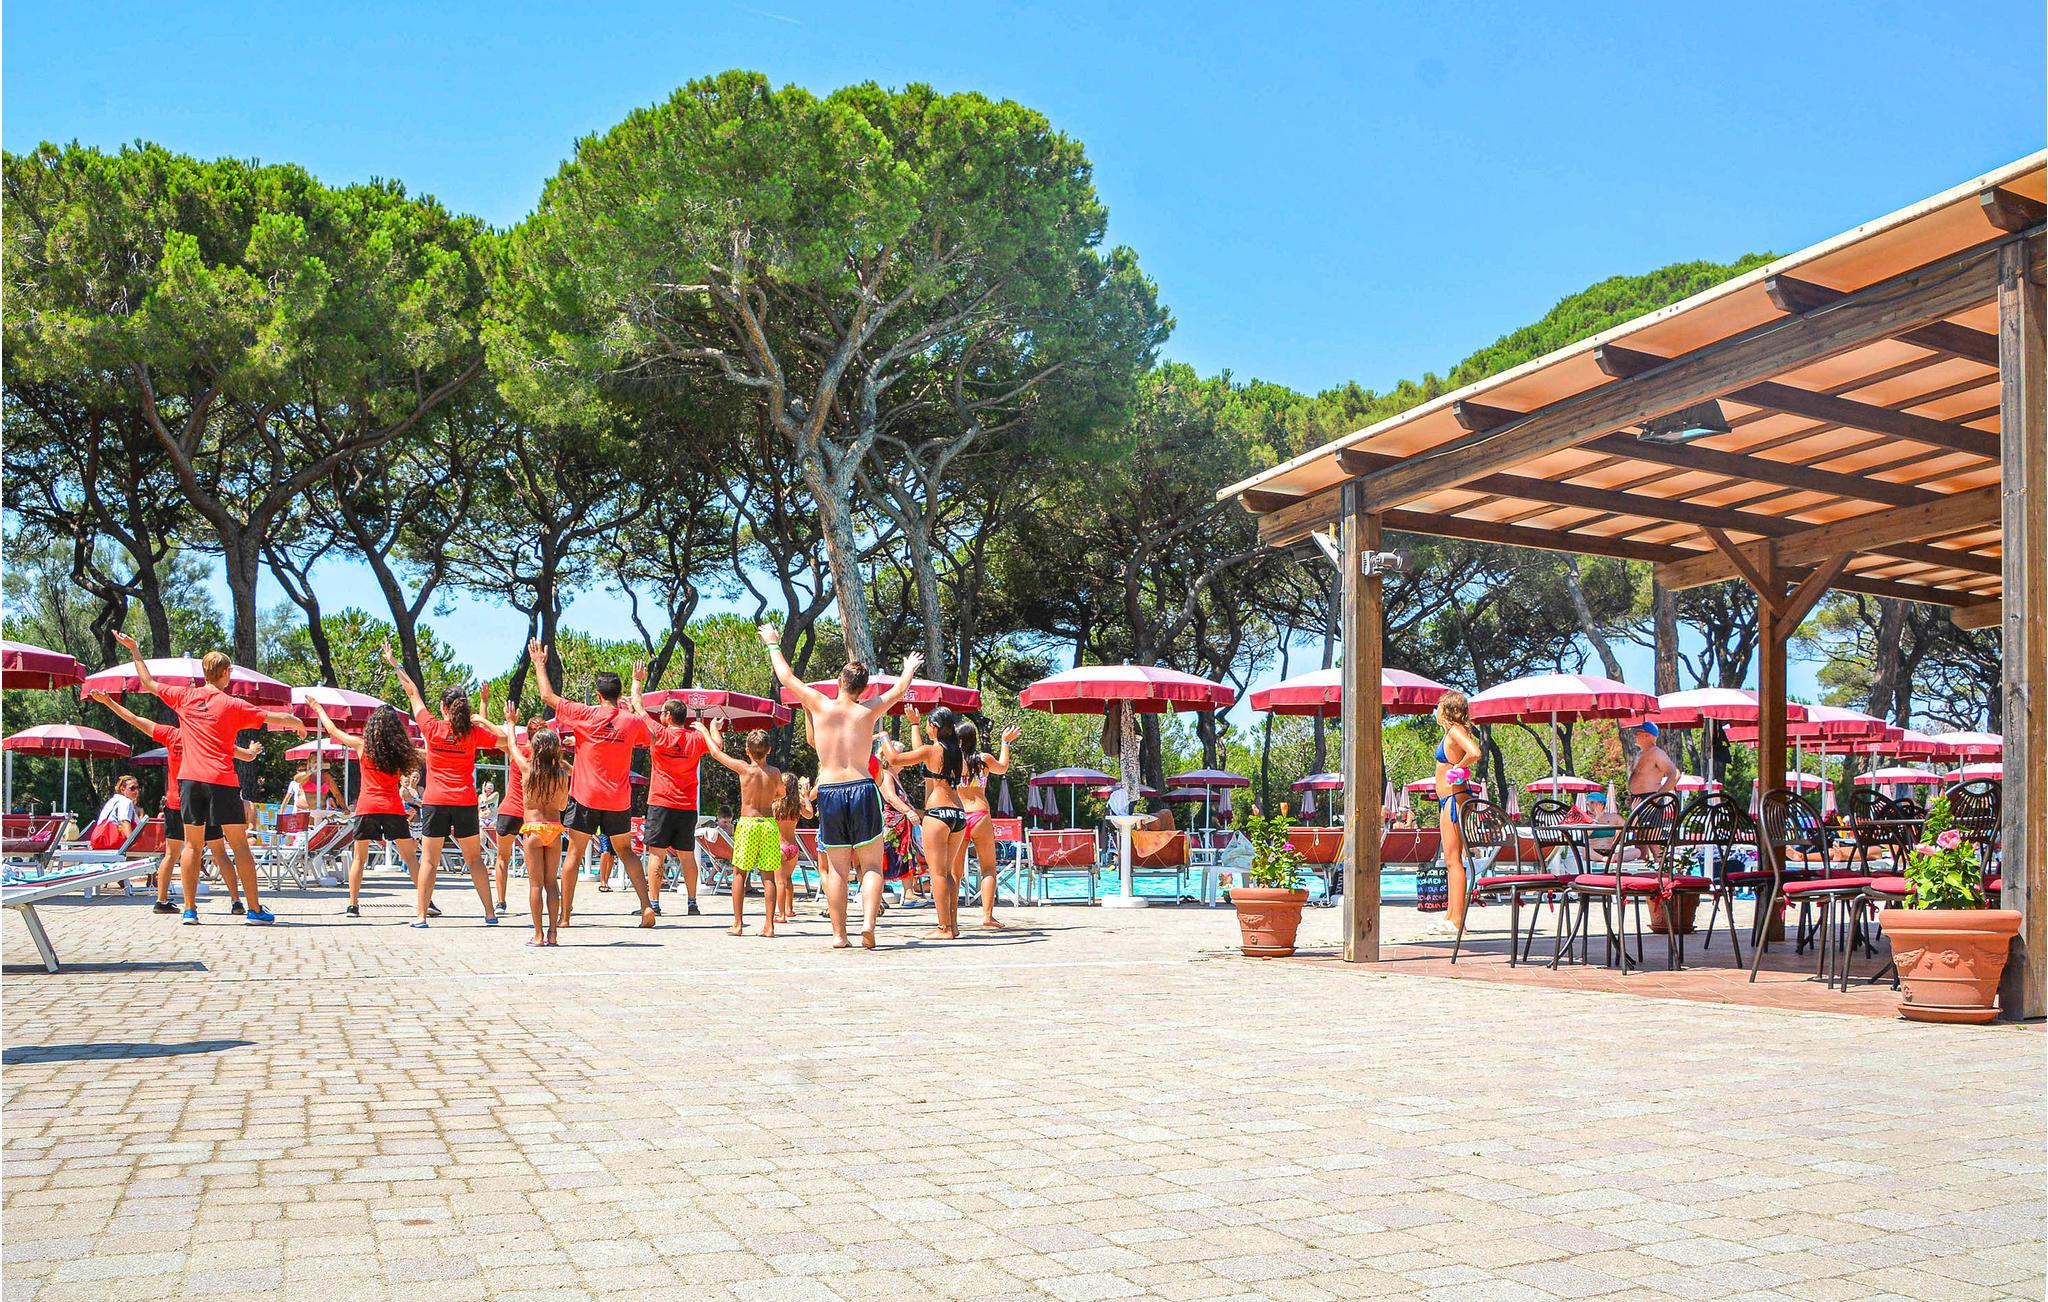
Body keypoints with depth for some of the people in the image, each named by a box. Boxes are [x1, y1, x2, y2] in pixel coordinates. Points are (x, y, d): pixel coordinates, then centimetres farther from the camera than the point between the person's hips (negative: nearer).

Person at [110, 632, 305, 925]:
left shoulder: (184, 697, 7)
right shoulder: (233, 705, -2)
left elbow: (148, 683, 21)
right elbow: (275, 717, -1)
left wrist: (134, 650, 34)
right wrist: (297, 723, 20)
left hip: (190, 779, 4)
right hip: (222, 780, -3)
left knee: (193, 845, 10)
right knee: (239, 845, 0)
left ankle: (189, 910, 7)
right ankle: (254, 909, 0)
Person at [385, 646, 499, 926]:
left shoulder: (432, 727, -4)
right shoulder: (473, 732, -2)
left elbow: (412, 693, 8)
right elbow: (496, 737, 17)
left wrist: (395, 664, 20)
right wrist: (484, 704, 22)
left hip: (435, 801, -1)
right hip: (466, 802, 1)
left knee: (429, 859, 3)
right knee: (474, 859, 8)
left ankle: (422, 915, 0)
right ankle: (490, 912, 7)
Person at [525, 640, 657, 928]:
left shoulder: (585, 715, -8)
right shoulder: (632, 721, -4)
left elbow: (547, 695, 0)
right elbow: (651, 737, 19)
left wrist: (539, 663, 13)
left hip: (586, 797, -2)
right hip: (619, 800, 2)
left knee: (574, 852, 8)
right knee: (625, 851, 13)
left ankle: (565, 913, 7)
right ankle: (646, 905, -1)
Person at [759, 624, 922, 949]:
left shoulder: (821, 705, 1)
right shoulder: (868, 711, 3)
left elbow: (786, 677, 14)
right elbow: (899, 690, 22)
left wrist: (773, 644, 30)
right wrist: (910, 667, 43)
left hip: (829, 792, 1)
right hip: (862, 789, -1)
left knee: (837, 869, 8)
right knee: (872, 865, 5)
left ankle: (839, 934, 8)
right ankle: (868, 921, -15)